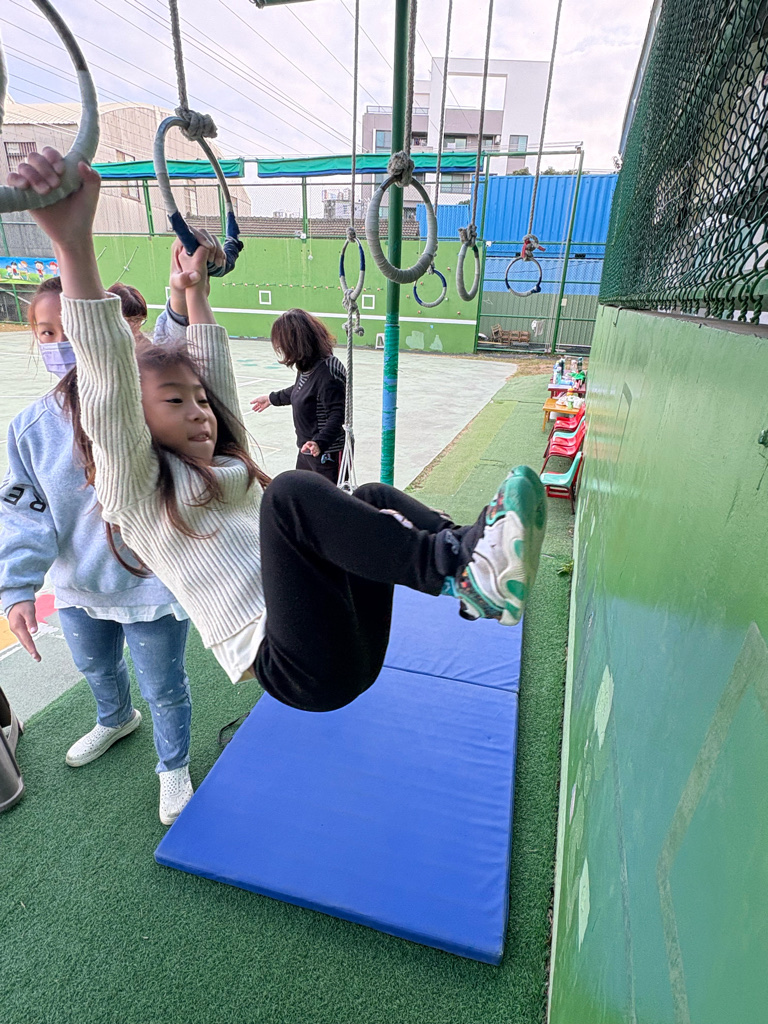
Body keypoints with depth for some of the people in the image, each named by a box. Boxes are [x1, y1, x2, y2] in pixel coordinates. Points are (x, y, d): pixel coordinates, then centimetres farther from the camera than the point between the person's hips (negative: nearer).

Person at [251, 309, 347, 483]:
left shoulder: (327, 371, -24)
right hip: (307, 450, 10)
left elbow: (337, 414, -28)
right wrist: (272, 399, 36)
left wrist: (320, 443, -40)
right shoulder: (307, 367, 4)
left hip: (329, 453, -10)